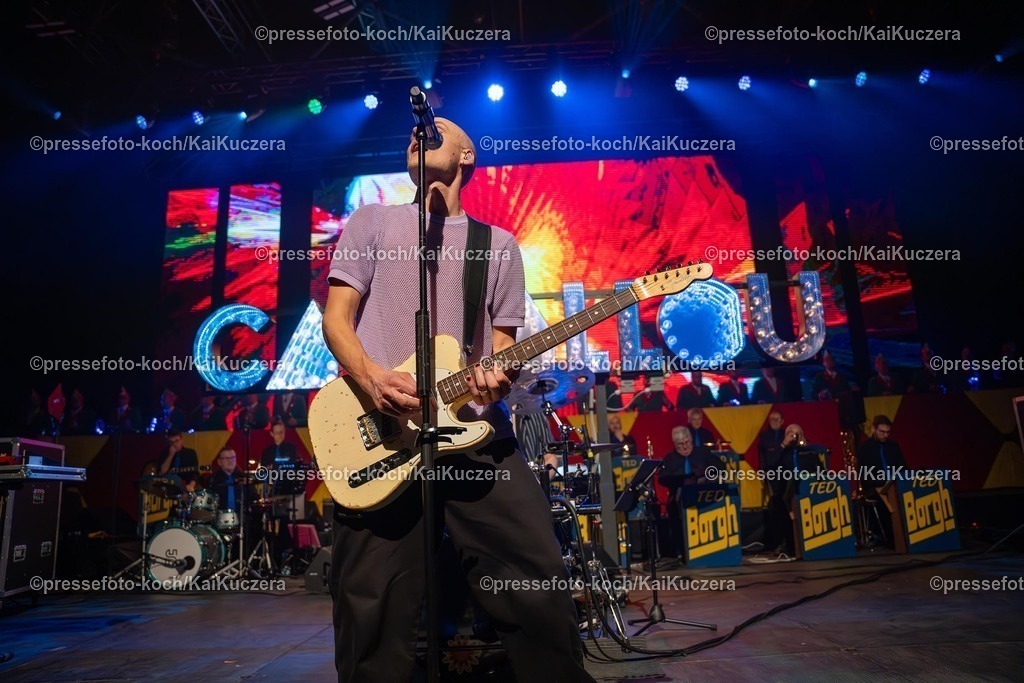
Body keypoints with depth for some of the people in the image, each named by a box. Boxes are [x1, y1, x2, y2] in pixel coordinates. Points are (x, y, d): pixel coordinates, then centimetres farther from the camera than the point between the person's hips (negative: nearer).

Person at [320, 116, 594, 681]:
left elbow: (503, 339, 15)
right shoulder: (371, 222, 14)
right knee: (375, 614, 2)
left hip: (476, 433, 1)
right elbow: (336, 317, 6)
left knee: (538, 583, -2)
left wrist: (497, 374, -10)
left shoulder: (499, 246, 17)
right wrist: (371, 379, -14)